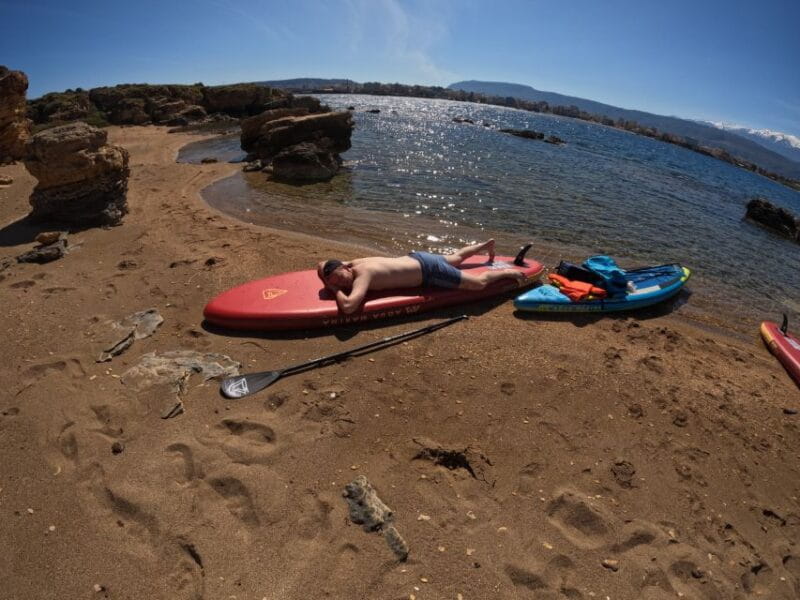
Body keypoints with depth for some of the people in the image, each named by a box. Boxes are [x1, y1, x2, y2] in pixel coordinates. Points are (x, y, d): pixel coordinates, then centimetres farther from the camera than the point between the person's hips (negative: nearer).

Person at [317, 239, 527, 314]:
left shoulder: (362, 274, -32)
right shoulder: (355, 262, -8)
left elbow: (348, 307, -47)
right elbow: (322, 266, 11)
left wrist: (336, 290, -29)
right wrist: (330, 282, -9)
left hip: (427, 270, -9)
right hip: (415, 258, 9)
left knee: (479, 283, 4)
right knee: (454, 258, 35)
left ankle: (508, 272, 26)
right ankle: (486, 245, 56)